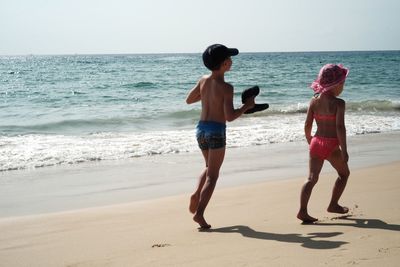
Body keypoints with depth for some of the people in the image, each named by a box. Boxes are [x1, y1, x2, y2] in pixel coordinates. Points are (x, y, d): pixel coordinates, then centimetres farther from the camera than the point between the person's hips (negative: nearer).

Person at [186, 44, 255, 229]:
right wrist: (247, 106, -6)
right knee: (212, 175, 2)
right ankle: (199, 213, -5)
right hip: (216, 131, -6)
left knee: (210, 167, 27)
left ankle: (197, 194, 6)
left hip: (201, 128, 6)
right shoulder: (226, 87, -15)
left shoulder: (203, 81, 4)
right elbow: (230, 117, -19)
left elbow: (189, 100, 18)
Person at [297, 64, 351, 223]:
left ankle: (303, 210, -12)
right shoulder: (338, 103, -11)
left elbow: (307, 126, 6)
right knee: (344, 173, 20)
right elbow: (340, 127, -18)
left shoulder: (314, 101, 4)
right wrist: (344, 150, -14)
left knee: (312, 178, 2)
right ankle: (333, 205, 24)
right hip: (332, 145, -4)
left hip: (316, 143, 4)